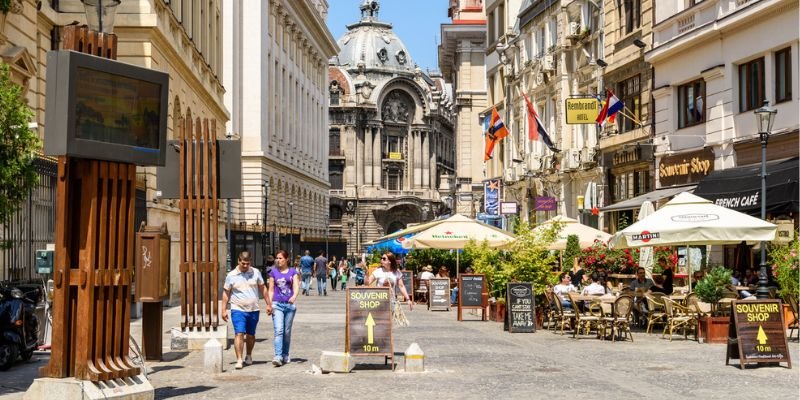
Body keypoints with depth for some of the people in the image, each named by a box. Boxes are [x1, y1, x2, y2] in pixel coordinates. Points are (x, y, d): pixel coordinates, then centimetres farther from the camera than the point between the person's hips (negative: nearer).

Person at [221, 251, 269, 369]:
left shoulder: (256, 273, 3)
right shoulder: (231, 275, -1)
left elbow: (263, 288, 11)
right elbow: (226, 293, 4)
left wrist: (268, 304, 9)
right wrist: (224, 310, 0)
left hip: (253, 310, 2)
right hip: (238, 310, -2)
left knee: (251, 335, 13)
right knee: (239, 334, -14)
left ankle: (249, 356, 33)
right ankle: (239, 360, -15)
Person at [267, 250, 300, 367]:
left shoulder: (293, 272, 6)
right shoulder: (273, 272, 7)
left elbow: (296, 285, -8)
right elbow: (271, 290, 8)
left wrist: (294, 295, -28)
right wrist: (269, 304, -1)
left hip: (290, 304, 1)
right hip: (277, 304, -1)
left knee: (287, 332, 9)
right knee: (278, 330, -13)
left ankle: (285, 355, 22)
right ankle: (278, 356, -19)